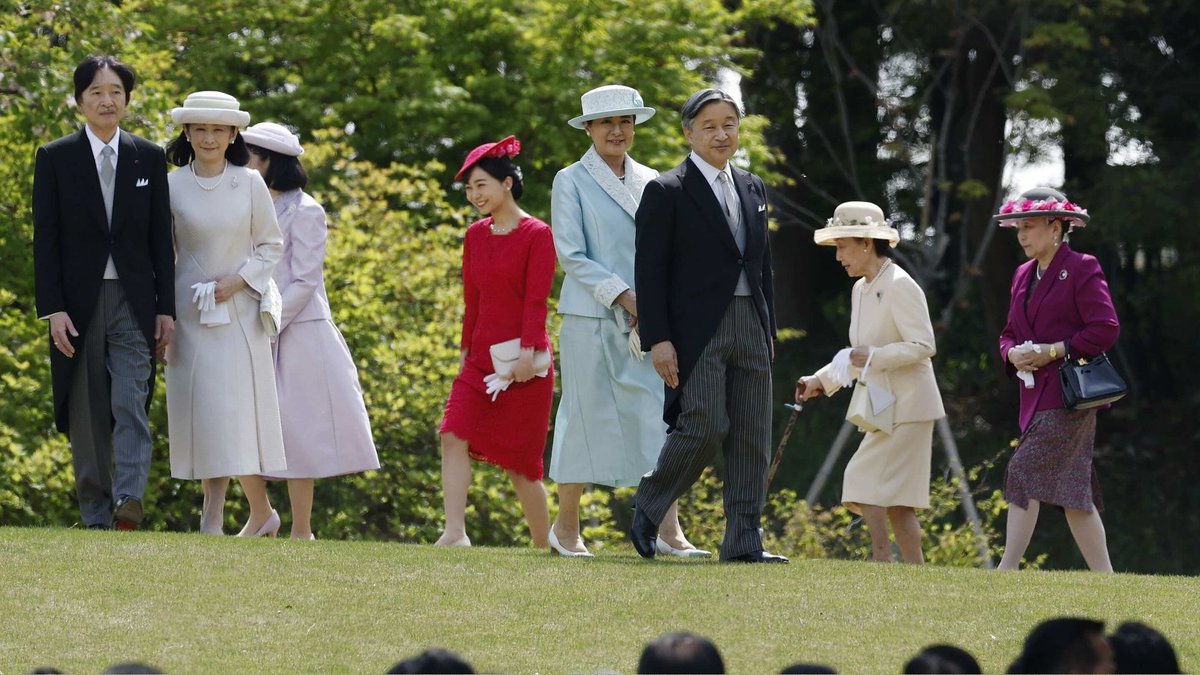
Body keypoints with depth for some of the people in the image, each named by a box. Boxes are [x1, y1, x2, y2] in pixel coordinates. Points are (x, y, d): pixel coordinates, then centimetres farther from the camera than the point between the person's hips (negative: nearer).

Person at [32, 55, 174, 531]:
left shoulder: (149, 158, 8)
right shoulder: (55, 158, 3)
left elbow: (161, 239, 9)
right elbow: (45, 240, 0)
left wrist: (166, 309, 3)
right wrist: (53, 310, -9)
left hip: (133, 302, 0)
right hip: (78, 304, 0)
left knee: (131, 406, -15)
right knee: (87, 416, 3)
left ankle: (129, 503, -28)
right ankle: (96, 518, 9)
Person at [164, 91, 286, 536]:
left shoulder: (249, 184, 0)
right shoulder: (172, 187, 0)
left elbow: (271, 245, 7)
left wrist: (240, 279, -9)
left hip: (239, 311, -1)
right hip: (190, 312, 1)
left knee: (237, 410, -5)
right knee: (201, 411, -4)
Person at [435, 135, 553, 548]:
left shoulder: (537, 235, -7)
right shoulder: (475, 236, 11)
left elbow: (536, 301, -13)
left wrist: (528, 353, -21)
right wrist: (465, 351, 14)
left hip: (522, 363, -6)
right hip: (481, 358, 6)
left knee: (519, 461, 0)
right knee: (453, 437, -15)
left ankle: (542, 544, 14)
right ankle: (455, 533, -21)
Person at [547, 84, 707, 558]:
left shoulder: (650, 182, 14)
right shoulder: (572, 182, 1)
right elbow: (571, 255, -6)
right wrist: (623, 296, -14)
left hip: (647, 323, 4)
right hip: (591, 319, -4)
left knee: (662, 419, -5)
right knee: (586, 417, -1)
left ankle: (668, 531, -7)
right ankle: (566, 528, 11)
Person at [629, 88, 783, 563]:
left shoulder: (753, 189, 16)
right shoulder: (667, 192, -4)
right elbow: (649, 271, -8)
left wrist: (770, 329, 16)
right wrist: (658, 340, -14)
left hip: (749, 325, 6)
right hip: (697, 330, -6)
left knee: (753, 439, 2)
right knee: (705, 426, -14)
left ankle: (744, 542, 6)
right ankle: (647, 510, 8)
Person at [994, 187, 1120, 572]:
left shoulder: (1081, 269, -7)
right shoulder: (1024, 275, 17)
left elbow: (1105, 330, -13)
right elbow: (1010, 334, 22)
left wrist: (1053, 351, -16)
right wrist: (1014, 353, -1)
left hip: (1070, 392, -8)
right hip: (1037, 392, 8)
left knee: (1025, 470, -17)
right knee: (1072, 487, 7)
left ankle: (1008, 569, -18)